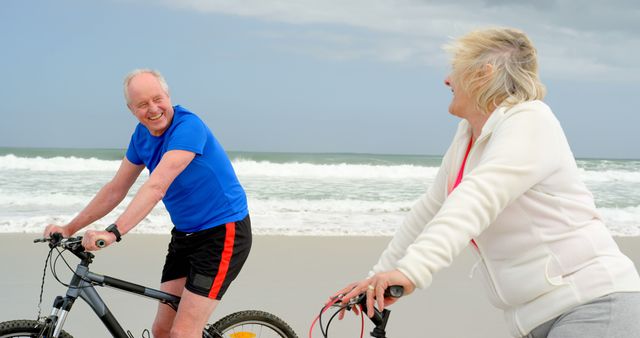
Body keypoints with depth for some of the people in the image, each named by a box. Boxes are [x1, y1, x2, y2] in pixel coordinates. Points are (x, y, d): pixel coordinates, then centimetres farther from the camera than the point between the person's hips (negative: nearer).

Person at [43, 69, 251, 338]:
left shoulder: (188, 127, -22)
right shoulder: (143, 134, 4)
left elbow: (156, 187, -33)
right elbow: (116, 189, 11)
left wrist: (113, 232, -41)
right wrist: (69, 228, 6)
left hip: (223, 234, -8)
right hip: (185, 234, 8)